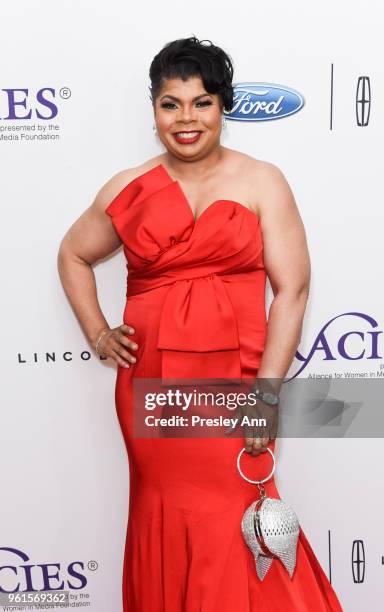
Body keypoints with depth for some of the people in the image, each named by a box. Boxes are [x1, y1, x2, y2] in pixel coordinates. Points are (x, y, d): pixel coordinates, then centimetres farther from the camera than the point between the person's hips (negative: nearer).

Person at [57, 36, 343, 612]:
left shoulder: (261, 182, -1)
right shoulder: (128, 190, 6)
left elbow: (291, 289, -6)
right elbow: (73, 255, 21)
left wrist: (267, 391, -12)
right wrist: (97, 334, 10)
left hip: (232, 381, -2)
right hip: (150, 383, 3)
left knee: (230, 527, 2)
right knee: (164, 521, 12)